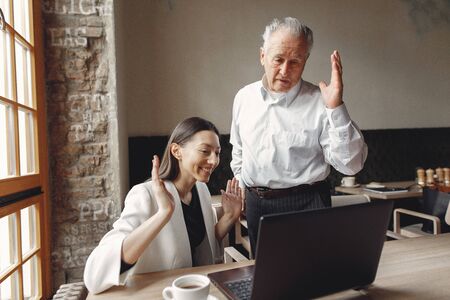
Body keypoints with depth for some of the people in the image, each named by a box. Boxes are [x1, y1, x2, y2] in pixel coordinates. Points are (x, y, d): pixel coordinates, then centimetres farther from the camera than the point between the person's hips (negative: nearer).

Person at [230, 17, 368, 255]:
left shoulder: (320, 102, -12)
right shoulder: (244, 97, 3)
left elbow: (351, 165, -17)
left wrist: (335, 108, -25)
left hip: (306, 204, -4)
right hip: (255, 203, 4)